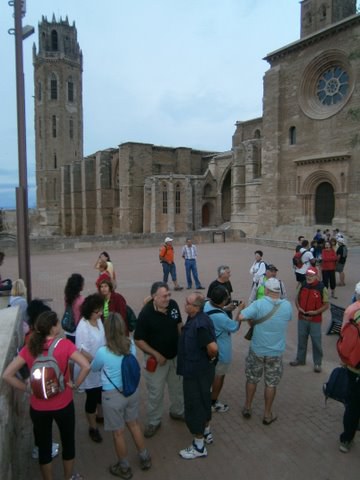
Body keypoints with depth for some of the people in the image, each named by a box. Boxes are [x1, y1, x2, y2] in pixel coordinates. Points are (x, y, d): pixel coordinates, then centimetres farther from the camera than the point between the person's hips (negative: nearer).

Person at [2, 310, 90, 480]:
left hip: (38, 407, 2)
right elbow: (86, 366, -27)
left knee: (43, 446, 22)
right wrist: (75, 384, -11)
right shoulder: (65, 344, -18)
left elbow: (7, 375, -10)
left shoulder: (29, 348, -9)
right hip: (63, 405, -2)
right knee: (68, 442, 22)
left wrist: (27, 388, -1)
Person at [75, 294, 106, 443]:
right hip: (90, 370, -7)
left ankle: (100, 415, 51)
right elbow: (82, 350, -27)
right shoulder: (83, 327, -29)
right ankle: (93, 428, 32)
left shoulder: (98, 320, -6)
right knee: (92, 398, 11)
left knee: (102, 393, 25)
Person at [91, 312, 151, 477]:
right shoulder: (131, 345, -12)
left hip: (113, 395, -5)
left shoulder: (103, 352, -25)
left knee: (118, 432, 16)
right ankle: (145, 458, 42)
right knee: (134, 424, 25)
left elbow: (94, 368, -3)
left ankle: (124, 468, 36)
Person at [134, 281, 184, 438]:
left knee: (177, 386, 23)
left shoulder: (173, 305, -15)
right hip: (156, 358, -5)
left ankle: (177, 411, 48)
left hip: (175, 355, 5)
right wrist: (156, 354, -21)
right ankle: (153, 422, 32)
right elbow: (138, 340, -18)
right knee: (155, 392, 10)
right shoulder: (146, 313, -26)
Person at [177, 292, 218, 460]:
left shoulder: (200, 325, -30)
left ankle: (199, 446, 22)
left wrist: (211, 357, -18)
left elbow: (213, 347, -37)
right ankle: (206, 433, 45)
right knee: (203, 400, 25)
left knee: (194, 405, 5)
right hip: (199, 370, 10)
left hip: (196, 372, -10)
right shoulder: (194, 319, 1)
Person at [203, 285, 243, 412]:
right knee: (219, 376, 14)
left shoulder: (207, 305, -14)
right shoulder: (220, 317, -37)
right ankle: (213, 403, 32)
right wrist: (240, 311, -10)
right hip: (220, 351, -8)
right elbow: (234, 327, -19)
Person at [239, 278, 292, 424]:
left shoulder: (259, 304, -19)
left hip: (257, 350, -1)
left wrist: (252, 320, -5)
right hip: (276, 352, 1)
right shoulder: (287, 306, -9)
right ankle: (267, 414, 27)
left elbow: (241, 317, -26)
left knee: (252, 379, 19)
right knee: (271, 384, 15)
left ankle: (247, 408, 33)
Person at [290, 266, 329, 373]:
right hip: (302, 318, 4)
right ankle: (300, 359, 32)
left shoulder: (322, 288, -13)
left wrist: (316, 312, -21)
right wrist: (298, 307, -9)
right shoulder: (302, 285, -1)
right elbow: (297, 299, 10)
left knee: (316, 342, 6)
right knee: (301, 339, 16)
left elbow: (326, 305, -8)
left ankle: (317, 363, 21)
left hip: (315, 320, -4)